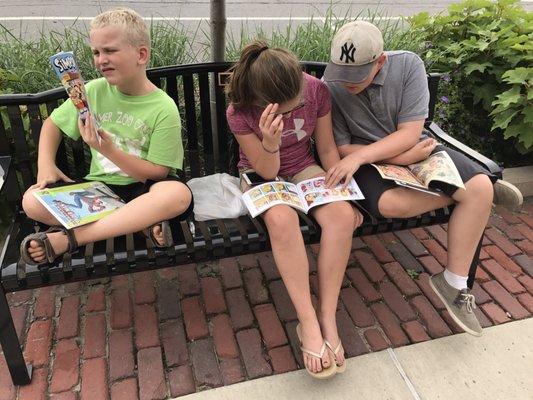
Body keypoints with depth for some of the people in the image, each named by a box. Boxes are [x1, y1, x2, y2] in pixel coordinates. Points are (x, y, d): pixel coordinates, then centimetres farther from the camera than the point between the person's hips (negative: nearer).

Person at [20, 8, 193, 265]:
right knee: (32, 201, -19)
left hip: (142, 188, -3)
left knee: (178, 194, -37)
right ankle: (142, 222, -21)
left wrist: (108, 150, -23)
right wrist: (46, 166, -3)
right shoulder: (94, 91, 0)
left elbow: (157, 172, -13)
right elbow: (52, 123, 14)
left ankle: (67, 239, -30)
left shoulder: (163, 108, -12)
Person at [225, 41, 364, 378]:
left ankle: (328, 318, -18)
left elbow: (327, 149, -4)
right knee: (282, 219, -37)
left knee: (342, 214, -28)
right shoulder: (240, 112, -22)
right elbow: (267, 170, -18)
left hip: (303, 168, 3)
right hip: (261, 175, -2)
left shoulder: (317, 90, -16)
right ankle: (308, 323, -25)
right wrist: (270, 141, -40)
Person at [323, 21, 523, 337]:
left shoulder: (408, 65, -14)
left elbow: (410, 133, -18)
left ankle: (454, 282, -5)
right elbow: (340, 147, -13)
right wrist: (399, 158, -22)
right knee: (390, 204, -35)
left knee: (480, 186, -19)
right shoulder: (329, 86, -17)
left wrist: (359, 155, -33)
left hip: (413, 147, 2)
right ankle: (461, 194, -4)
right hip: (366, 160, -2)